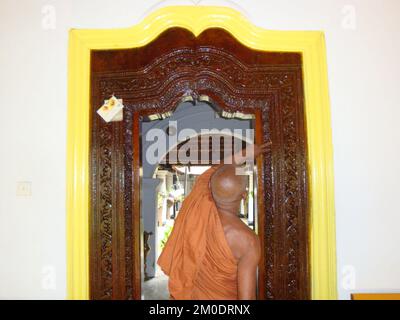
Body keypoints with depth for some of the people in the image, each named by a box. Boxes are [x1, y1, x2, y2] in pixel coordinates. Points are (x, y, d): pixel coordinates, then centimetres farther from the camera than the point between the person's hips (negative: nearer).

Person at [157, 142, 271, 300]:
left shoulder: (196, 204, -18)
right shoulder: (247, 241, -29)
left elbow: (209, 174, 2)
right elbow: (246, 297, -25)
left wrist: (247, 154, 12)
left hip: (184, 294, 5)